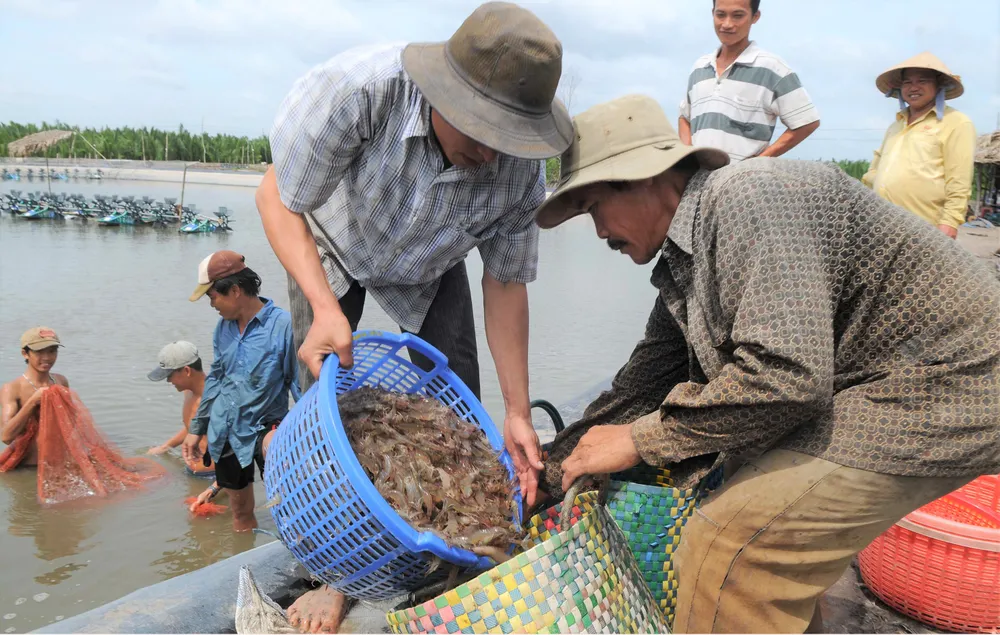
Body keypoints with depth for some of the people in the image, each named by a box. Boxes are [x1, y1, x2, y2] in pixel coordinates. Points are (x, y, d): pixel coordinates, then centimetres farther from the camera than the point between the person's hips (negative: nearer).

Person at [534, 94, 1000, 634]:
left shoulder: (746, 199, -22)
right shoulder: (683, 253, 8)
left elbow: (783, 376, -30)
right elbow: (653, 368, 17)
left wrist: (639, 438, -19)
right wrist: (568, 455, 15)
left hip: (944, 386, -10)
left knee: (731, 544, -16)